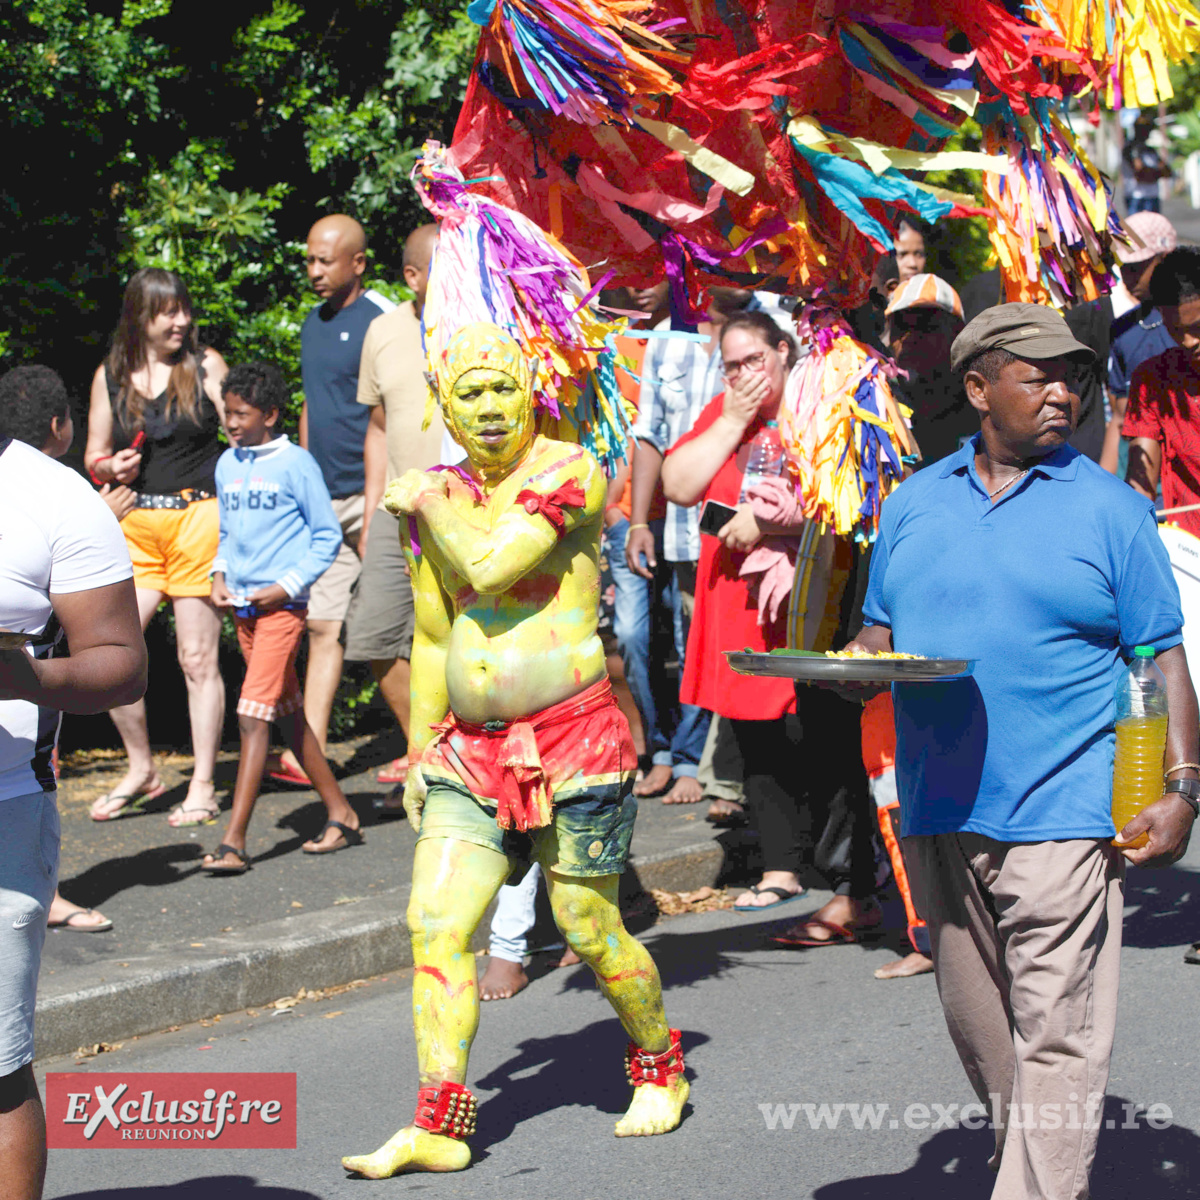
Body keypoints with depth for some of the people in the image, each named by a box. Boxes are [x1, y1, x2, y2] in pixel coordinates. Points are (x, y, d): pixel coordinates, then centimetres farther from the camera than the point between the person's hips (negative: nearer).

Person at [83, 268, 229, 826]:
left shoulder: (205, 366, 3)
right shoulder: (110, 376, 10)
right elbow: (93, 456, 16)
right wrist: (108, 468, -6)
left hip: (199, 519, -3)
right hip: (135, 528, 3)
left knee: (197, 656, -1)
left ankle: (203, 786, 8)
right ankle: (140, 769, 13)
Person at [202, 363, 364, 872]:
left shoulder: (295, 464, -8)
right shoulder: (227, 465, 10)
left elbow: (327, 537, -5)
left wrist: (286, 585, -13)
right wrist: (219, 575, 4)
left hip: (281, 604, -7)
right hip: (242, 605, 7)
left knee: (253, 715, -13)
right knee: (289, 715, 12)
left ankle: (234, 841, -15)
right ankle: (340, 815, 23)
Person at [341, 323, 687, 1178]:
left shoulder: (569, 472, -9)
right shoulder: (440, 497, 11)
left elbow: (491, 567, -23)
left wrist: (428, 502, -6)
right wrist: (421, 752, 18)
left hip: (570, 738, -6)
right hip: (471, 747, 6)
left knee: (590, 929, 3)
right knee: (436, 924, -6)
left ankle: (661, 1072, 28)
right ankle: (439, 1127, -5)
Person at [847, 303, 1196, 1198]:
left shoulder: (1110, 509, 2)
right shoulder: (915, 505, 12)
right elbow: (880, 634, 18)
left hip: (1060, 813, -4)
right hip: (938, 814, 4)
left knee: (1055, 1039, -8)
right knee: (977, 1028, 13)